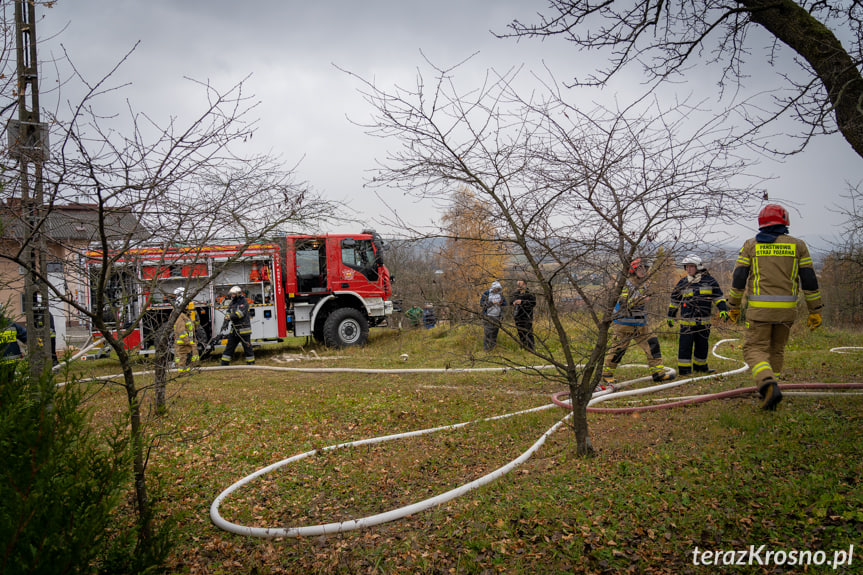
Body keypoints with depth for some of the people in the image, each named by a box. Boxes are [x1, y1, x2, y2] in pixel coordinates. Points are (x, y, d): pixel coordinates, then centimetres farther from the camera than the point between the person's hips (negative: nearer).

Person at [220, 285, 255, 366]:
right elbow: (228, 313, 9)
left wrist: (231, 316, -23)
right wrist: (227, 316, -14)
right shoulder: (232, 303, 17)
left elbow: (242, 313, -18)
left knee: (247, 347, -1)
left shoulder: (243, 302, -6)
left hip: (243, 328, -7)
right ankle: (224, 363, 12)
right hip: (234, 329, 7)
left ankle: (251, 363, 8)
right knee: (229, 346, 7)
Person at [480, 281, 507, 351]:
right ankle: (486, 347, -2)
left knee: (495, 331, 8)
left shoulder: (500, 294, 8)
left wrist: (501, 303, -9)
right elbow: (482, 303, -10)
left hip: (497, 316, 5)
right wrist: (491, 303, -20)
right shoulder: (486, 294, -6)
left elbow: (505, 302, 14)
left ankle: (493, 346, 17)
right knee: (487, 332, -7)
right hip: (488, 316, -5)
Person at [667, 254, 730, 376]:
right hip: (687, 321, -2)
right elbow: (674, 300, 12)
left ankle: (700, 366, 29)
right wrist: (671, 316, 15)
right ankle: (683, 369, 2)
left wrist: (723, 309, -4)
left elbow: (718, 297, 9)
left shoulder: (709, 281, 2)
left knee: (702, 345, 12)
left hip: (704, 321, 2)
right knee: (685, 345, -5)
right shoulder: (683, 283, 3)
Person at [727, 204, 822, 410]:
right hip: (787, 309, 3)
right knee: (776, 350, 18)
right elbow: (809, 281, 4)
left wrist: (734, 305, 11)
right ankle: (768, 390, 24)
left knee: (755, 349, -1)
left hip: (759, 308, -3)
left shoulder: (751, 245, 2)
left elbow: (738, 278, 1)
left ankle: (768, 385, -26)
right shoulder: (798, 245, 5)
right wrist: (815, 310, 10)